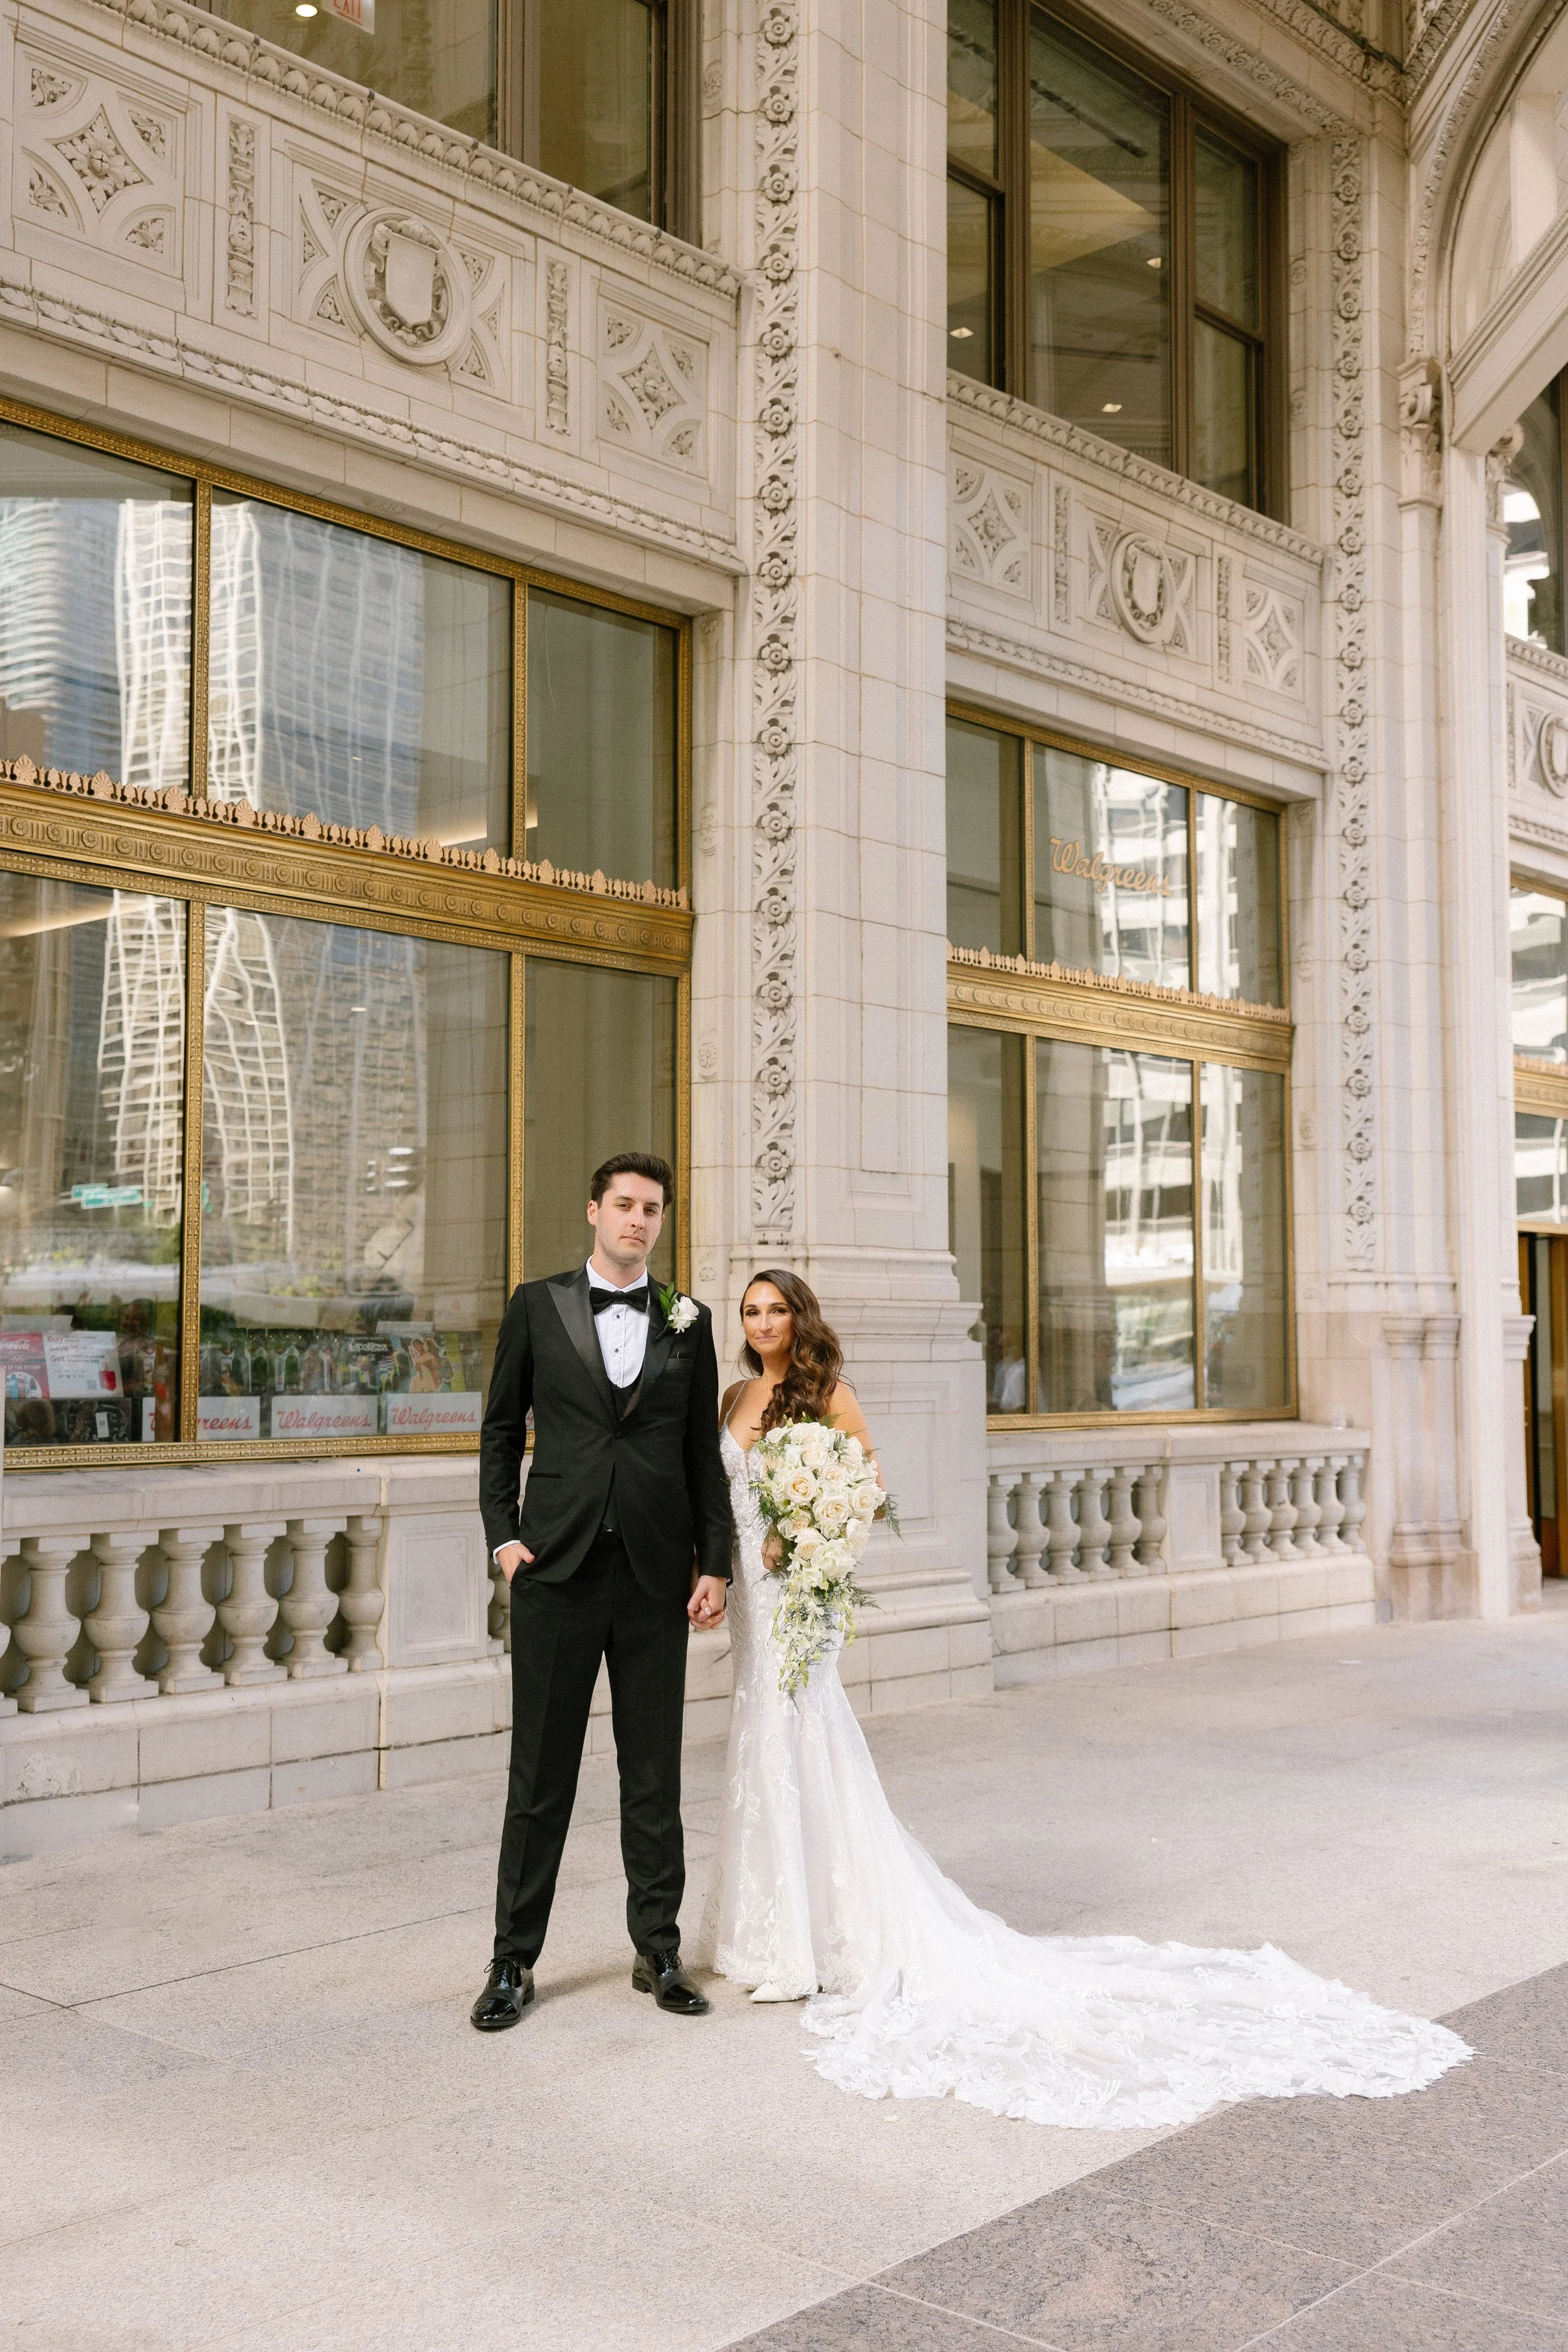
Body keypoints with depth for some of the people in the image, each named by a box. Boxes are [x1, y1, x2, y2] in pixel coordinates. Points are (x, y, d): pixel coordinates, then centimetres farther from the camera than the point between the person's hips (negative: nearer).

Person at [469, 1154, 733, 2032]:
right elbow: (502, 1429, 8)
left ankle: (659, 1951, 21)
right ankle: (515, 1959, 15)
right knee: (541, 1772, 4)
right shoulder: (538, 1306, 4)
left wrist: (716, 1563, 3)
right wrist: (504, 1533, -2)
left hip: (656, 1572, 1)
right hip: (558, 1567, -1)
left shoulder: (688, 1322, 7)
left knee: (655, 1774, 9)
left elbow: (704, 1453, 8)